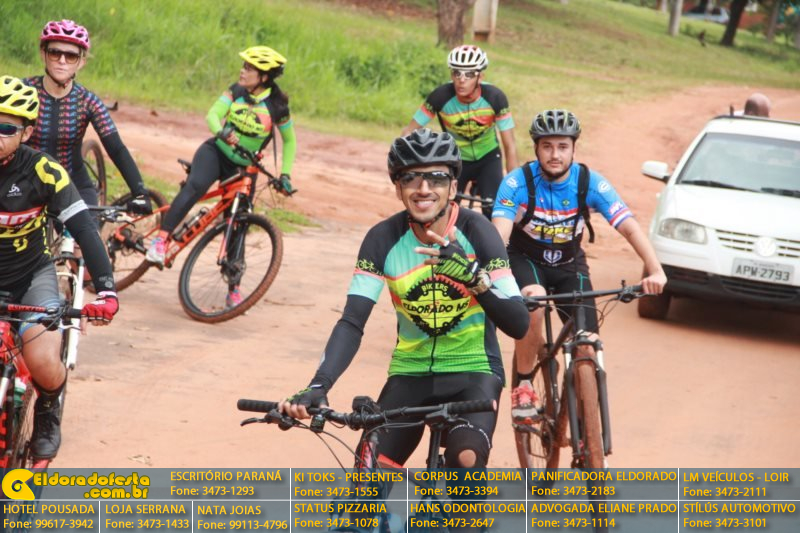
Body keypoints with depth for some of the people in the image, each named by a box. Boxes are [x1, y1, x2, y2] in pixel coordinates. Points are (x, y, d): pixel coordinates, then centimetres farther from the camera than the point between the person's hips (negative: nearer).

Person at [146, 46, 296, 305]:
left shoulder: (277, 106, -9)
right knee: (195, 186, -34)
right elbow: (212, 115, -15)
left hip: (243, 167, 0)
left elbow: (289, 141, 4)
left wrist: (285, 174, -3)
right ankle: (161, 239, -36)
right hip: (215, 152, 0)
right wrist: (222, 132, -36)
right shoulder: (236, 92, -4)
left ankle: (234, 289, 11)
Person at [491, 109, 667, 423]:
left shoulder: (591, 183, -21)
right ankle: (523, 385, -13)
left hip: (569, 264, 2)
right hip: (526, 259, -2)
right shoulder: (518, 182, -25)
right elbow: (499, 234, -36)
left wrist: (655, 271, -43)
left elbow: (630, 228, -28)